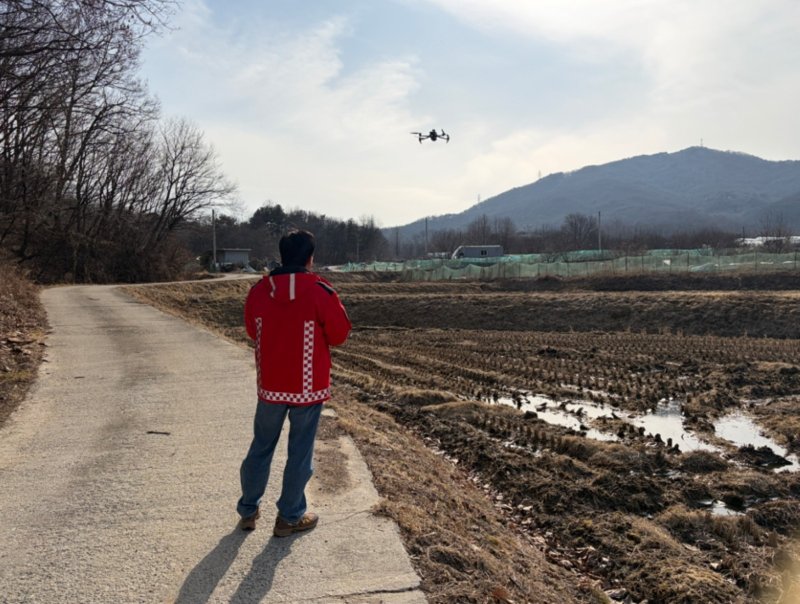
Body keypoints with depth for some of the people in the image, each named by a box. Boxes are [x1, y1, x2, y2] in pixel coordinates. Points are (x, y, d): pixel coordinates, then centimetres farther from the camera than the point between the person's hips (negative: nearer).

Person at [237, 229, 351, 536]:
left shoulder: (258, 291, -3)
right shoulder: (321, 292, -15)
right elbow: (340, 335, -6)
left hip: (270, 385, 4)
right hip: (308, 387, -3)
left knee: (261, 447, 18)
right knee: (300, 453, 9)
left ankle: (248, 511, 29)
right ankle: (290, 517, 20)